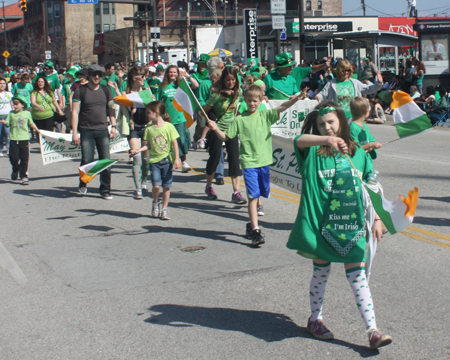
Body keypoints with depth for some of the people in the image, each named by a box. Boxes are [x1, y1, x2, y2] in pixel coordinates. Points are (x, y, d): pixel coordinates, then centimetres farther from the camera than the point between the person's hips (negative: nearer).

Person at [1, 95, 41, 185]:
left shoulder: (27, 113, 6)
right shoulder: (11, 114, 6)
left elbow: (31, 123, 18)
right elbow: (8, 123, 2)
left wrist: (36, 129, 12)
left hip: (24, 139, 0)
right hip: (14, 139, 0)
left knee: (24, 159, 0)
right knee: (13, 158, -1)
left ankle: (24, 176, 6)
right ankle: (15, 170, 28)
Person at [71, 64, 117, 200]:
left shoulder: (105, 90, 11)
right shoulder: (81, 90, -1)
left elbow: (111, 108, 17)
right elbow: (75, 112, -3)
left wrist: (113, 126, 6)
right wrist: (75, 132, -9)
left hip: (103, 130, 3)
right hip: (86, 131, -3)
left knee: (105, 161, 0)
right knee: (87, 160, -3)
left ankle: (105, 190, 10)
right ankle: (83, 184, 24)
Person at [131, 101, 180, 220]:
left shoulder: (169, 126, -4)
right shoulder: (149, 129, 4)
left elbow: (174, 143, -2)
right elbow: (147, 145, 8)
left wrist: (177, 159, -7)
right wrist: (138, 150, -10)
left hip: (167, 161, -1)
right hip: (154, 161, 1)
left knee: (166, 186, 3)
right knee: (156, 185, -9)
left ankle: (164, 209, 17)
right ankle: (155, 204, 18)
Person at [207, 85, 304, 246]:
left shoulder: (265, 115, 6)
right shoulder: (240, 119, 2)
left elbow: (281, 108, -9)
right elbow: (225, 137, 4)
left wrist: (293, 100, -27)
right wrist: (216, 129, -14)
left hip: (264, 161, 3)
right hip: (249, 162, -3)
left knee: (258, 195, 13)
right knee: (253, 196, -9)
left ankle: (251, 224, 30)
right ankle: (255, 230, -10)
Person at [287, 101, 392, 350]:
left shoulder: (358, 153, 6)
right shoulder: (313, 151, -3)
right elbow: (300, 140, -27)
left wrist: (376, 219, 7)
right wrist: (328, 140, -45)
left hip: (351, 226, 2)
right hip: (321, 224, -2)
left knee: (358, 277, 1)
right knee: (321, 273, 12)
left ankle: (372, 331, 2)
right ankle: (315, 320, 33)